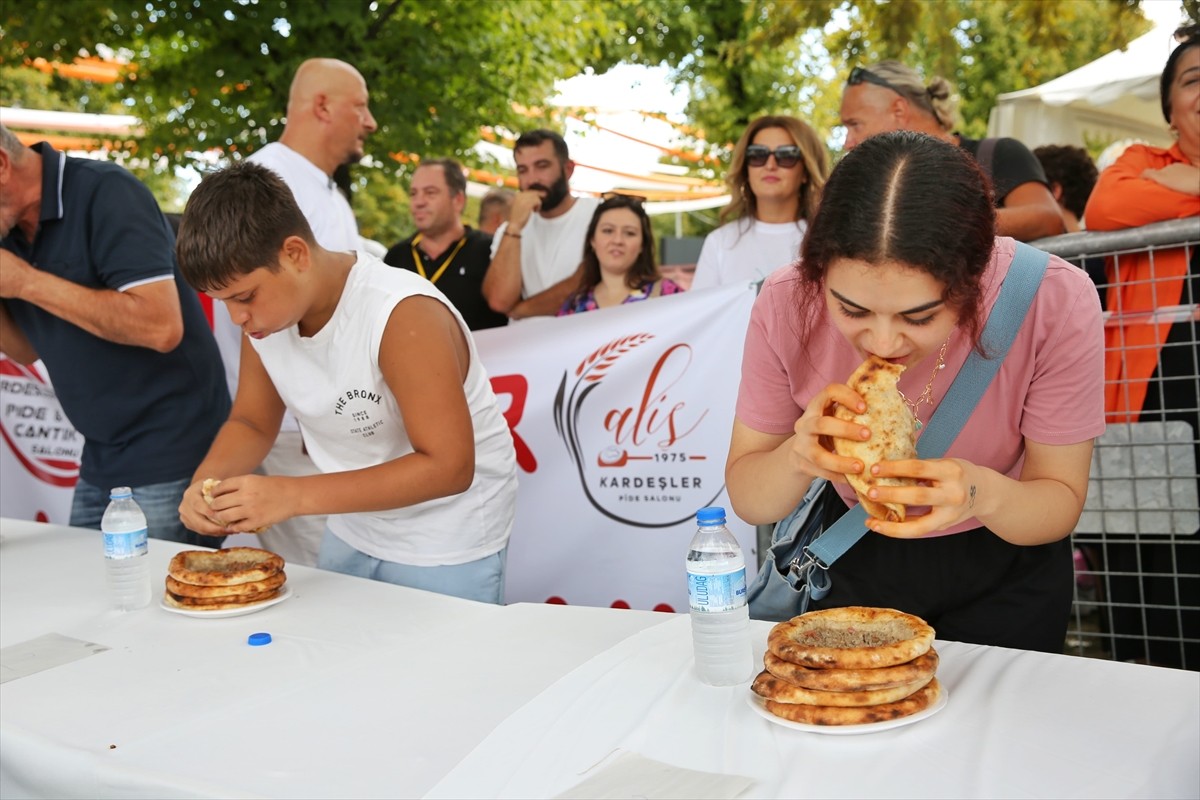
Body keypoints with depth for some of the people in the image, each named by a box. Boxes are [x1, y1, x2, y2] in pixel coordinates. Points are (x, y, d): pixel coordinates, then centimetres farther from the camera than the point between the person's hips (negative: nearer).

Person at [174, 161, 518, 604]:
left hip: (448, 547, -6)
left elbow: (448, 467, -30)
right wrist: (205, 483, -16)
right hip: (351, 533, 6)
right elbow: (251, 423, 7)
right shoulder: (264, 314, -6)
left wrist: (295, 495, -34)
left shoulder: (404, 317, -29)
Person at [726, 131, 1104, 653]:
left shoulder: (1057, 301, -30)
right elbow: (747, 500, -17)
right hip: (856, 564, 1)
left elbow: (1062, 501, -19)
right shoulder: (786, 305, -27)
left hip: (1009, 571, -1)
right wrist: (798, 458, -39)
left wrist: (981, 493, -41)